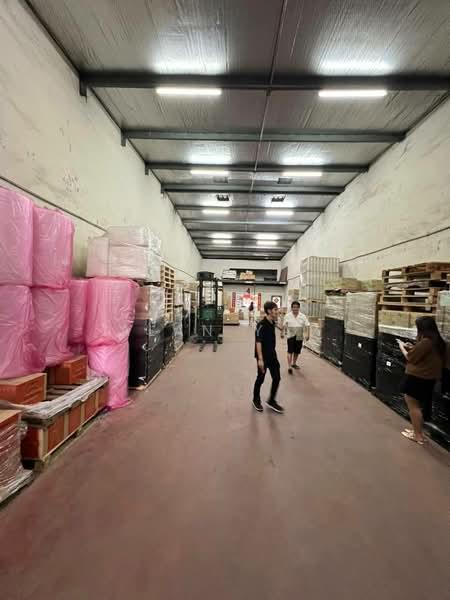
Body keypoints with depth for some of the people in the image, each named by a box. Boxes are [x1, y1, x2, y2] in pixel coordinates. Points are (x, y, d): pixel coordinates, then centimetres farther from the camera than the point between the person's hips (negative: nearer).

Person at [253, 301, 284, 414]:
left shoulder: (272, 323, 5)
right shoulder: (261, 325, -21)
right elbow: (258, 342, -24)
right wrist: (260, 359, -27)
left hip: (272, 355, 8)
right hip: (263, 357, -7)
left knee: (277, 378, 9)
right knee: (260, 379, 9)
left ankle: (272, 401, 26)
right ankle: (256, 400, 31)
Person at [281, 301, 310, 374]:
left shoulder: (303, 316, 0)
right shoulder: (288, 316, -1)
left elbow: (307, 326, -3)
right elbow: (284, 325, 4)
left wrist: (307, 334, -14)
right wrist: (283, 332, -3)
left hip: (299, 337, 3)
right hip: (291, 336, -2)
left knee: (297, 352, 14)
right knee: (290, 351, -6)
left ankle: (294, 363, 34)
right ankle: (289, 367, -4)